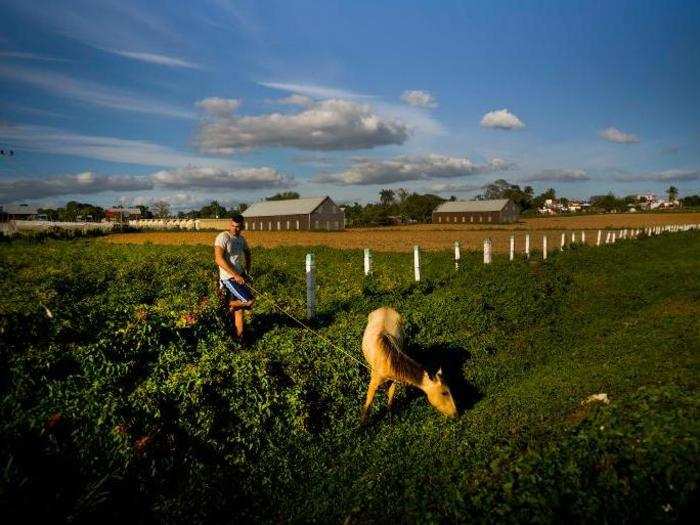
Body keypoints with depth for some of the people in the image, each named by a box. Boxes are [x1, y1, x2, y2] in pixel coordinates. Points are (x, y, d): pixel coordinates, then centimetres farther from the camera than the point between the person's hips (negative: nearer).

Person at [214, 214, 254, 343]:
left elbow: (247, 253, 28)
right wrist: (235, 275, -23)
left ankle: (239, 336, 18)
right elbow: (219, 259, -21)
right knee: (250, 301, -18)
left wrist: (247, 271, 15)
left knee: (239, 309, 10)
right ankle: (228, 306, 6)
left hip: (240, 277, 8)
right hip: (229, 278, -7)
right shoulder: (223, 237, -12)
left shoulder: (241, 239, 11)